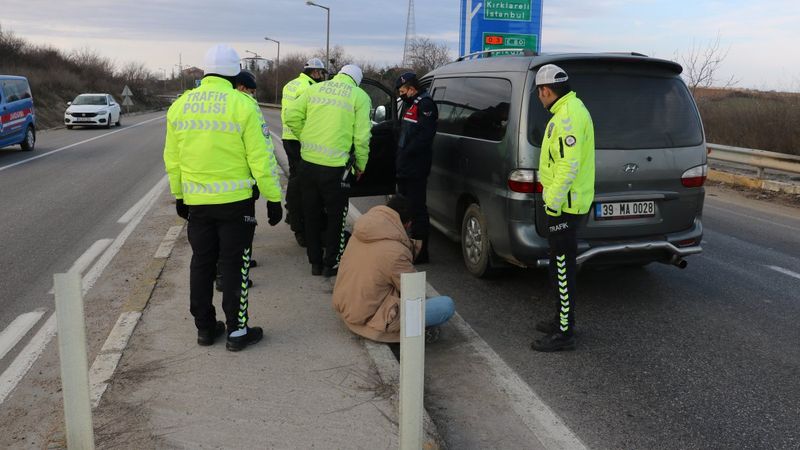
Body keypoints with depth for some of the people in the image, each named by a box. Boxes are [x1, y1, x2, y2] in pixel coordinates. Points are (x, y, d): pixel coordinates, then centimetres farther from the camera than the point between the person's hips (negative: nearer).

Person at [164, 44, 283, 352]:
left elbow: (172, 159, 10)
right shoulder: (242, 105, -11)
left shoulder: (179, 106, 3)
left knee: (202, 262, 15)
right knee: (234, 264, 5)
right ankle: (237, 331, 12)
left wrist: (179, 195, 21)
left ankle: (205, 327, 24)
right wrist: (273, 199, -4)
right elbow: (261, 158, -12)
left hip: (196, 201, 4)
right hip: (235, 200, -4)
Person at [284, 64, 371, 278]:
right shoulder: (360, 96, 0)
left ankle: (315, 262, 25)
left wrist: (306, 137, 14)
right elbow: (362, 136, -6)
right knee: (336, 215, 12)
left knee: (311, 213, 16)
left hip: (308, 161, 4)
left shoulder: (315, 88, 9)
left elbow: (291, 116, 1)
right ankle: (331, 264, 17)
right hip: (335, 165, -4)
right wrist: (361, 165, 6)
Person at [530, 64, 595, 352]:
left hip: (564, 206, -11)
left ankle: (564, 333, 3)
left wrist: (553, 202, -21)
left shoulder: (568, 115, -18)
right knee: (561, 265, 18)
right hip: (567, 204, 11)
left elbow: (570, 164, -25)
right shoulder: (570, 110, 16)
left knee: (563, 267, -5)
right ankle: (563, 320, 31)